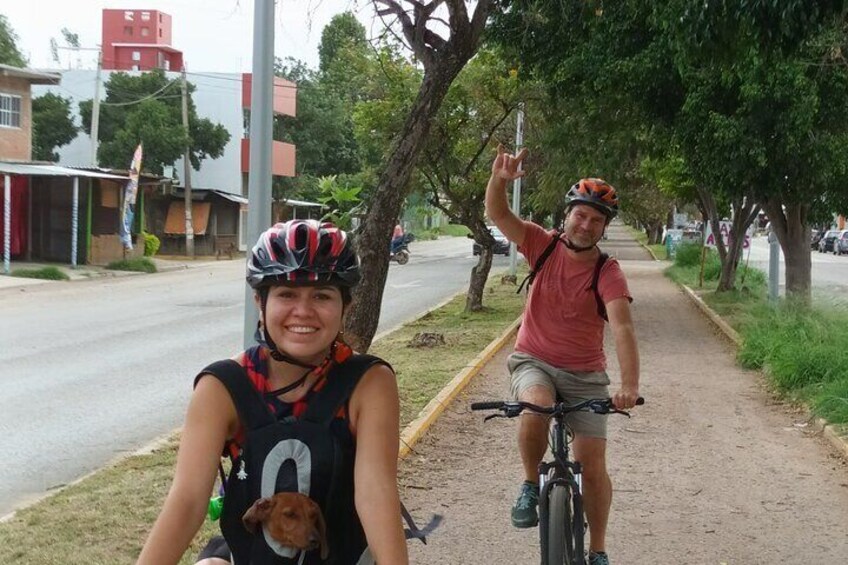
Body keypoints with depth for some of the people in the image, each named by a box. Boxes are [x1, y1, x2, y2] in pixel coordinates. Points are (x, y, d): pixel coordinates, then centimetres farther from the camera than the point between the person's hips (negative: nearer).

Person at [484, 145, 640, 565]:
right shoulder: (544, 246, -8)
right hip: (534, 361, 0)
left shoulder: (608, 273, -16)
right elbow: (497, 214, -17)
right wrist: (499, 180, -39)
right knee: (536, 407, -34)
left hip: (585, 374, 0)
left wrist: (630, 385, -43)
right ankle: (531, 485, -8)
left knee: (593, 462, -3)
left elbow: (622, 329, -29)